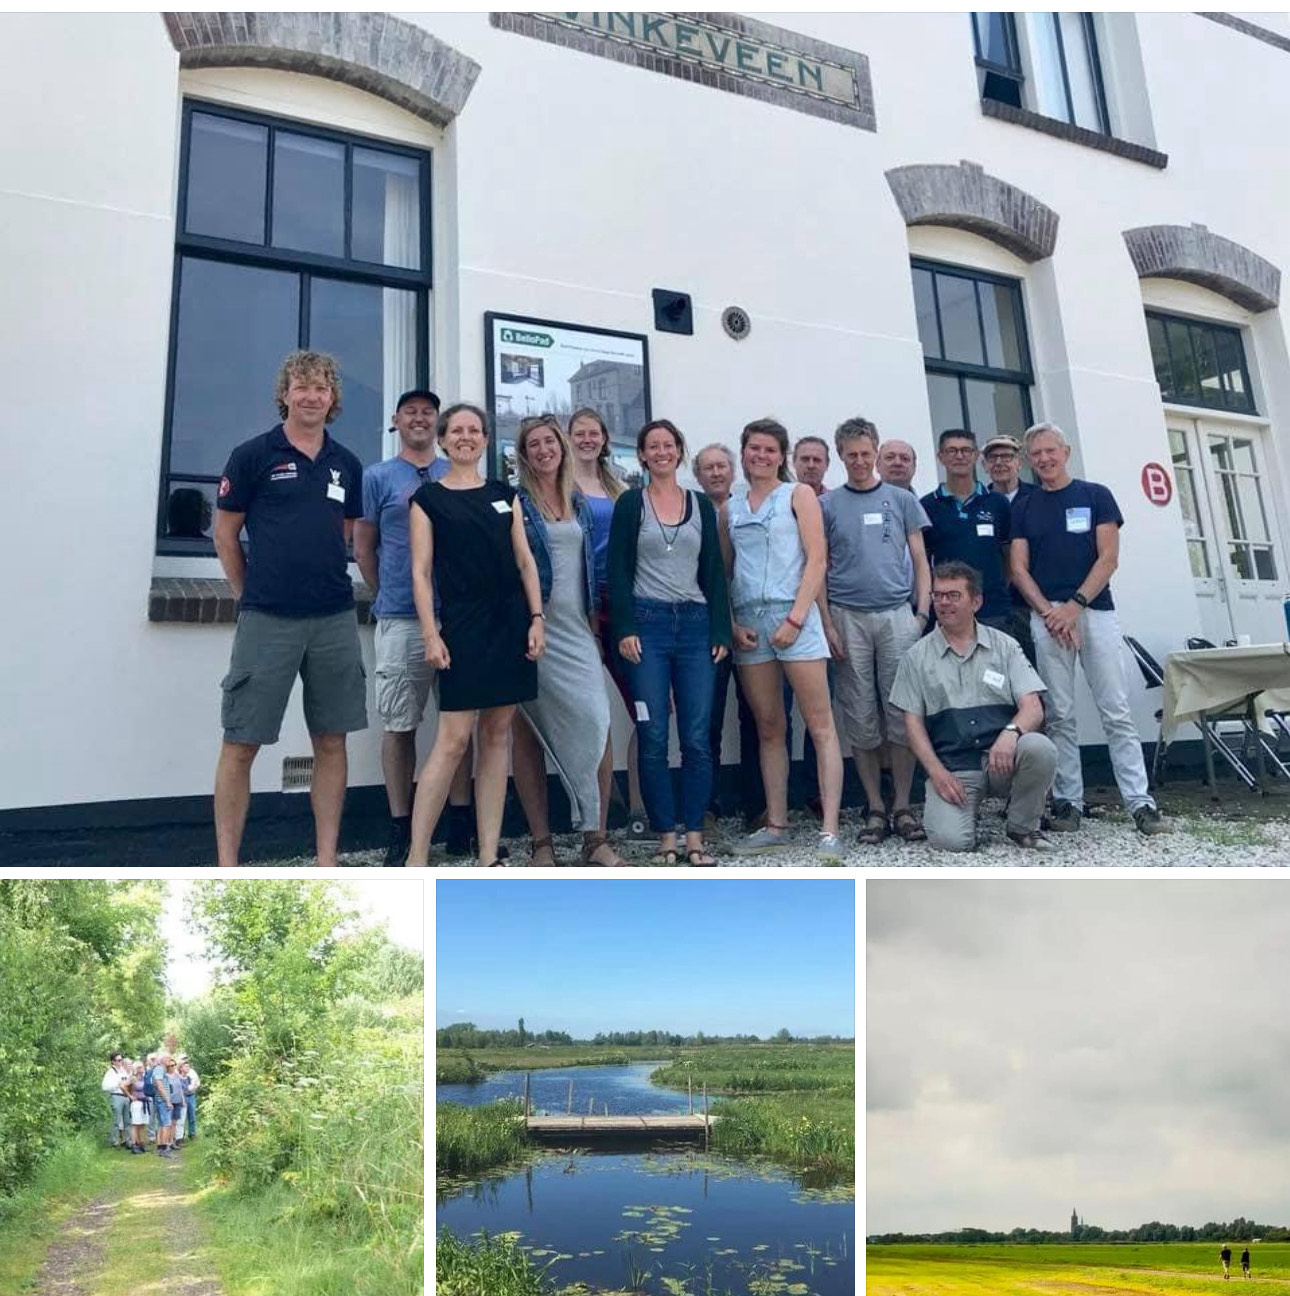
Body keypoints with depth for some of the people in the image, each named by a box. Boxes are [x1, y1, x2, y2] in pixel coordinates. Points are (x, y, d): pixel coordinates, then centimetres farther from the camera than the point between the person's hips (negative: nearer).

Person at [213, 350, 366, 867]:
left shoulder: (347, 465, 11)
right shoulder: (253, 454, 0)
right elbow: (225, 534, 4)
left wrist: (324, 583, 15)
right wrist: (251, 595, 7)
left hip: (335, 620, 4)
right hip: (267, 621, -3)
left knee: (331, 742, 7)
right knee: (240, 745, 1)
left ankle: (327, 859, 18)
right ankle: (226, 865, 13)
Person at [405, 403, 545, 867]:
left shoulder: (504, 494, 13)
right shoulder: (428, 498, 4)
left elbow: (525, 561, 11)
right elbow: (421, 572, -2)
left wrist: (536, 619, 1)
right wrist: (431, 633, -11)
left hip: (511, 623, 4)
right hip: (462, 626, -4)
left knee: (497, 735, 5)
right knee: (453, 738, -9)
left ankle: (489, 856, 11)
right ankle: (416, 857, -1)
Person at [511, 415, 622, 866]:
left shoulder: (581, 506, 15)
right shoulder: (513, 503, 2)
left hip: (576, 628, 4)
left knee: (596, 725, -8)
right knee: (527, 732, 2)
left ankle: (595, 837, 0)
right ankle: (542, 841, 9)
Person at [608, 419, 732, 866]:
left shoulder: (701, 504, 12)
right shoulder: (631, 503, 5)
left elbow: (714, 571, 11)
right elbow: (618, 571, 0)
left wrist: (721, 631, 3)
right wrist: (624, 629, -9)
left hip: (696, 624, 2)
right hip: (648, 623, -2)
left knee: (697, 737, 0)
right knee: (654, 738, -2)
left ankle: (694, 837, 10)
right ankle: (666, 837, 8)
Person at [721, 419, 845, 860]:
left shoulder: (799, 495, 6)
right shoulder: (729, 508, 16)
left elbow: (817, 560, -3)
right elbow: (725, 572, 14)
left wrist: (794, 618, -12)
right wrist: (732, 624, 0)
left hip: (793, 616, -4)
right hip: (748, 623, 4)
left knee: (821, 726, -6)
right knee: (768, 730, 8)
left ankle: (829, 830, -6)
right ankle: (776, 826, 15)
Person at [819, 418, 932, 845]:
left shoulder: (902, 500, 11)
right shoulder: (827, 505, 8)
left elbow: (920, 562, 10)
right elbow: (819, 569, 6)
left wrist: (922, 613, -1)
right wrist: (827, 623, -3)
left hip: (897, 614, 0)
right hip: (848, 617, 0)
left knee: (902, 713, -1)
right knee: (860, 721, 2)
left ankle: (902, 806, 8)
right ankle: (875, 809, 11)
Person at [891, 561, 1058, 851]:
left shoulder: (1005, 646, 9)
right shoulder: (918, 656, 8)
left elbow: (1033, 707, 0)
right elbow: (913, 722, 5)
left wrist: (1011, 732, -23)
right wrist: (937, 772, -9)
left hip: (1003, 760, 1)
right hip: (951, 768, -1)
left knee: (1040, 748, -32)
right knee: (950, 839, -26)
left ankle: (1023, 827, -4)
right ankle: (962, 805, 12)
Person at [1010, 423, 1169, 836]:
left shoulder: (1096, 496, 7)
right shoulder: (1023, 507, 12)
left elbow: (1108, 558, -1)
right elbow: (1019, 568, 5)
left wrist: (1075, 605, -12)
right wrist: (1048, 611, -10)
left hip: (1095, 612, -1)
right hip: (1047, 617, 1)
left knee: (1117, 712, -2)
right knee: (1060, 716, 2)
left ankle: (1141, 802, 0)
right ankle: (1068, 802, 7)